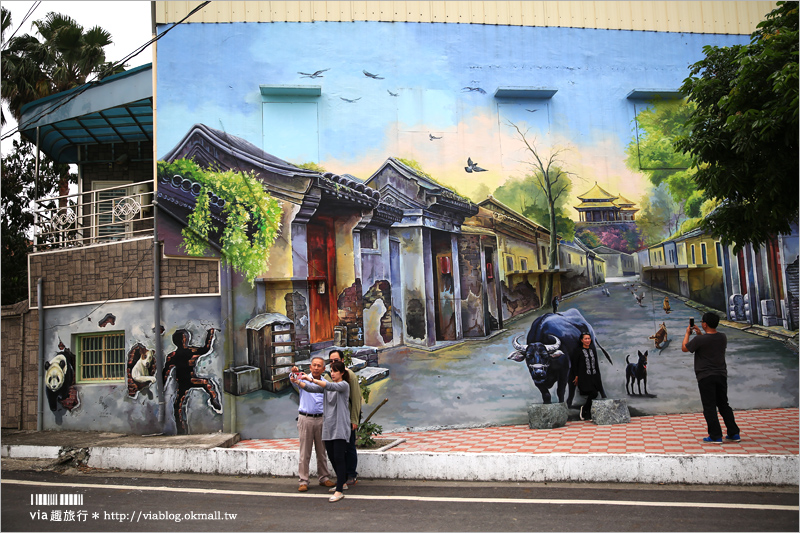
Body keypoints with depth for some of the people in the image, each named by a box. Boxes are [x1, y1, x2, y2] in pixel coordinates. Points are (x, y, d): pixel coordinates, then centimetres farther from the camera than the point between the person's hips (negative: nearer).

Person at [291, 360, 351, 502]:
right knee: (332, 457, 13)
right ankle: (341, 482, 31)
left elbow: (331, 386, -25)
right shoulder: (326, 384, 14)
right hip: (328, 426, 7)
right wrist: (298, 382, -19)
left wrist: (311, 379, -33)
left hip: (340, 427, -7)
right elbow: (311, 388, 0)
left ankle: (339, 491, -9)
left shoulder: (344, 385, -5)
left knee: (338, 457, -10)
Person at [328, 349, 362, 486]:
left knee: (349, 445, -1)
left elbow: (356, 398, -9)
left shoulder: (350, 376, -7)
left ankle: (351, 476, 10)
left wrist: (354, 420, -12)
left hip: (348, 416, -5)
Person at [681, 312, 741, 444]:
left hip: (706, 377, -6)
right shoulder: (723, 337, 2)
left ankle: (715, 436, 1)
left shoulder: (699, 340, -17)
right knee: (724, 404, 16)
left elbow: (684, 348, -3)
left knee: (709, 407, 0)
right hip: (721, 375, 6)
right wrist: (700, 334, 22)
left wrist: (687, 333, 9)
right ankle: (734, 434, 18)